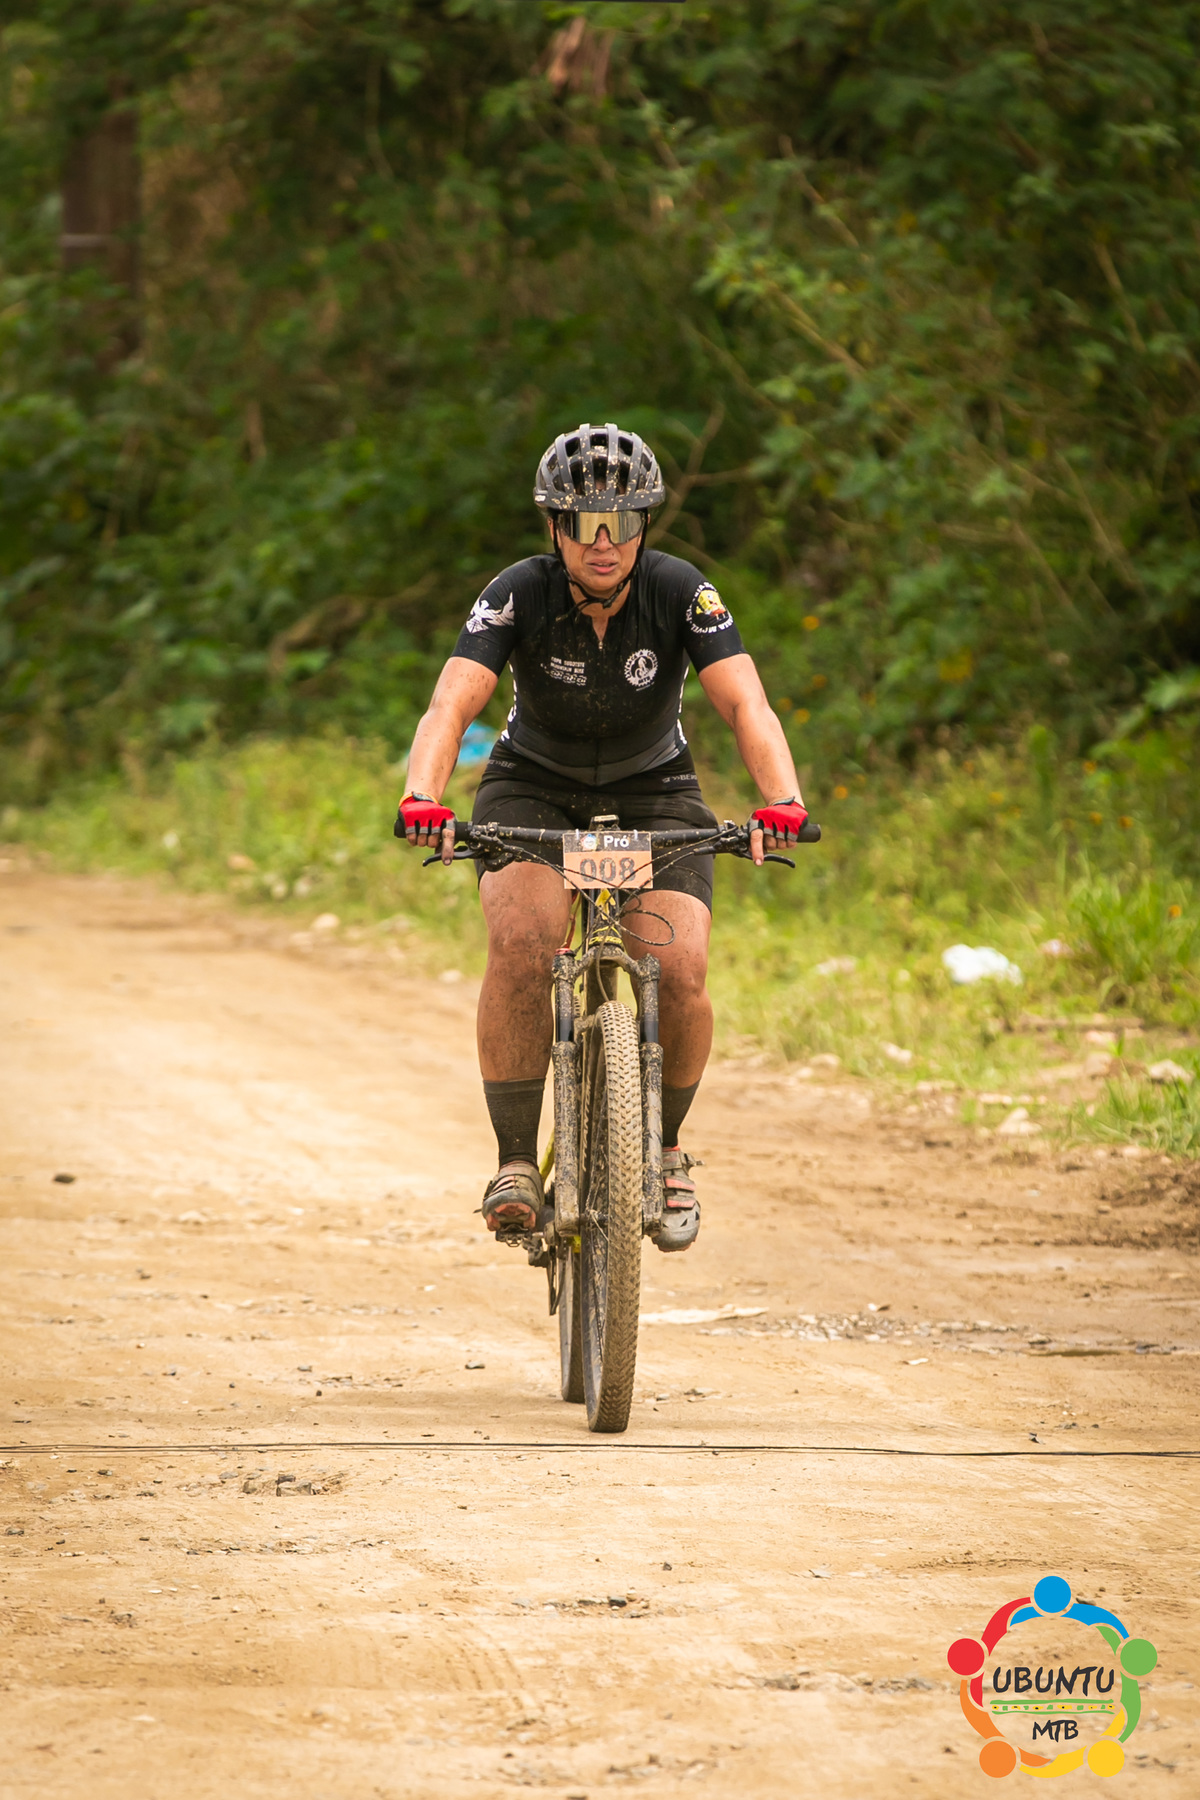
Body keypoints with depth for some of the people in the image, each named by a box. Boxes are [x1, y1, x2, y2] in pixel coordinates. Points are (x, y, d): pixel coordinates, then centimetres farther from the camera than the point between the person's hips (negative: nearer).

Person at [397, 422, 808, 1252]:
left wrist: (782, 800, -51)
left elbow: (746, 702, -32)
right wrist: (423, 798, -53)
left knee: (680, 970, -21)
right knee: (521, 946, -29)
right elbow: (453, 704, -33)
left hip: (653, 793, 1)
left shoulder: (682, 593, -21)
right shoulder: (519, 594, -22)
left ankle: (665, 1147, 7)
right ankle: (517, 1161, -17)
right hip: (535, 788, -1)